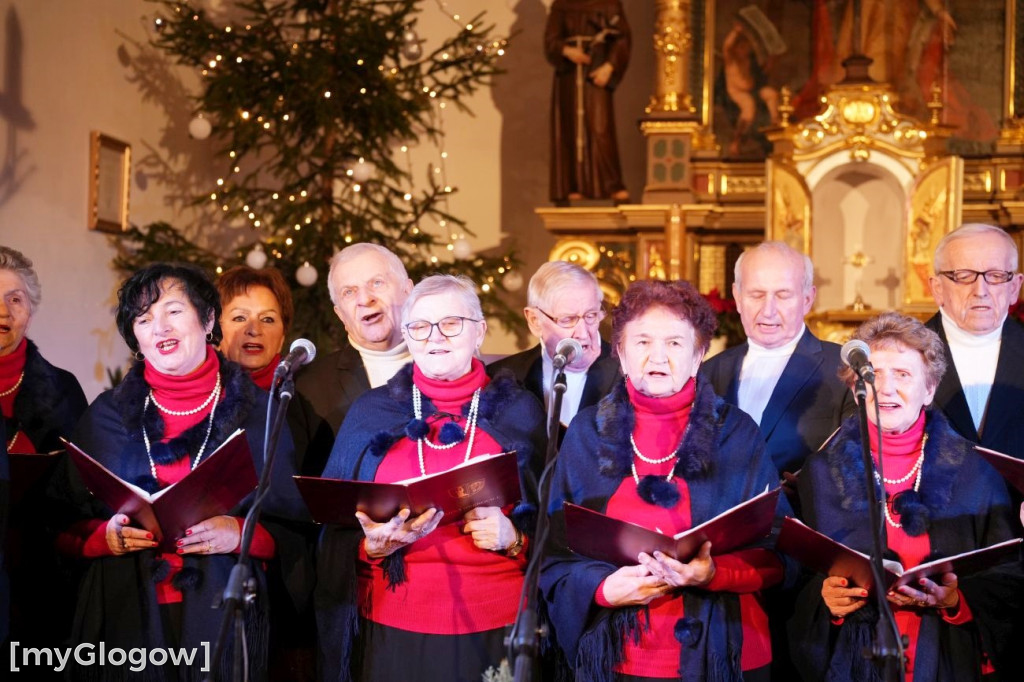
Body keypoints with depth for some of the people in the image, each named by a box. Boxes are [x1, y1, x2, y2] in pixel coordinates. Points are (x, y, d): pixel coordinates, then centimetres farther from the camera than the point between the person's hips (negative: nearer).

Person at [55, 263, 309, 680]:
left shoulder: (259, 412, 3)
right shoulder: (106, 416, 8)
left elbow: (295, 531, 3)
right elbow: (65, 528, 9)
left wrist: (241, 534, -15)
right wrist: (105, 536, -11)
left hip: (224, 617, -1)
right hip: (124, 618, 1)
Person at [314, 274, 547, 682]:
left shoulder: (518, 412, 4)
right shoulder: (371, 413, 6)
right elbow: (338, 534, 7)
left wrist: (513, 538, -13)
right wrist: (374, 544, -13)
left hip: (497, 631, 0)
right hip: (394, 632, 1)